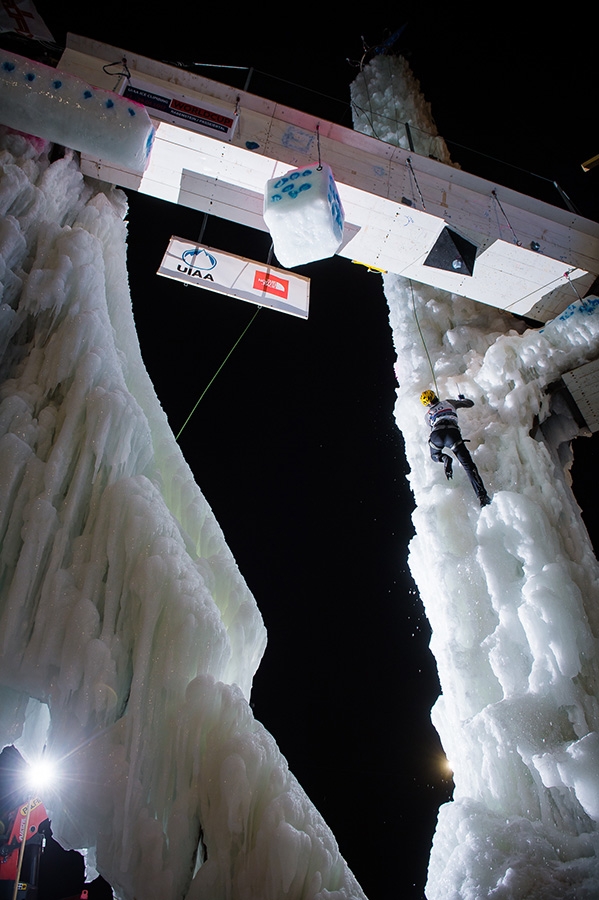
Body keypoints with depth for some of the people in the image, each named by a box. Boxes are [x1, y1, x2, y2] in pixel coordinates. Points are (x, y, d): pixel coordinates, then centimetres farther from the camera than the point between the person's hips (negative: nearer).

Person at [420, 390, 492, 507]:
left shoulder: (427, 415, 31)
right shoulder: (448, 403, 31)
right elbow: (470, 403, 39)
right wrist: (462, 399, 60)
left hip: (436, 435, 1)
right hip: (453, 433, -1)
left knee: (435, 456, 34)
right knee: (468, 465, -3)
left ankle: (445, 459, -2)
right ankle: (482, 494, -18)